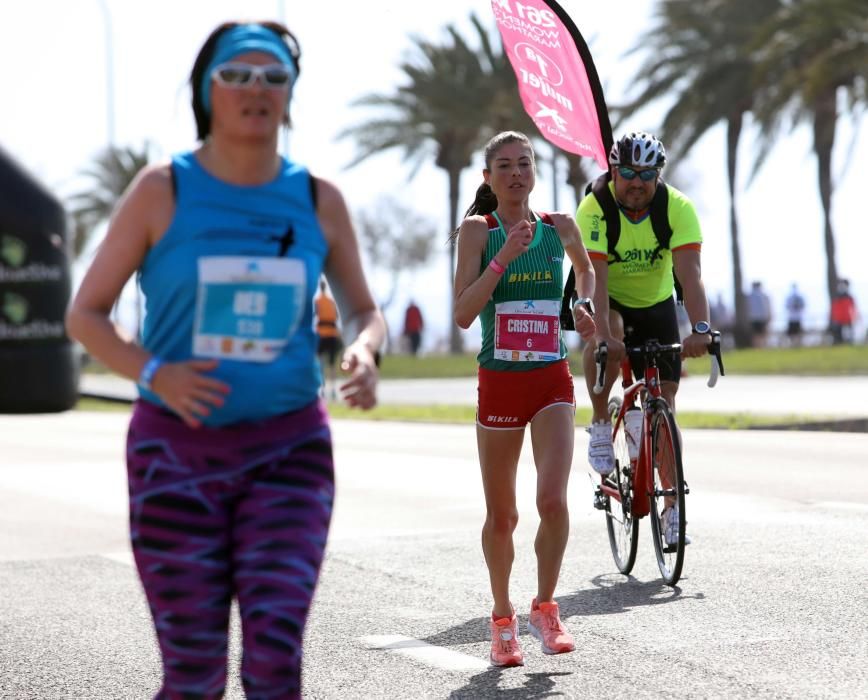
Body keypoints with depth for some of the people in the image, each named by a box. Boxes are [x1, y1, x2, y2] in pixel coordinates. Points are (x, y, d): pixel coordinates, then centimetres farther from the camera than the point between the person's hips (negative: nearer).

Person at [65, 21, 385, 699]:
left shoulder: (318, 199, 3)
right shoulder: (162, 189, -4)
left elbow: (364, 311, 13)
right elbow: (85, 314, -2)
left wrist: (364, 354, -12)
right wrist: (154, 373, -22)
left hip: (288, 450, 1)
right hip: (178, 449, -1)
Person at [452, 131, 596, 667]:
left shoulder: (560, 227, 4)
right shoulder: (478, 230, -4)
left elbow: (586, 268, 27)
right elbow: (463, 313, -13)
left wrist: (584, 305, 8)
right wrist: (505, 256, -20)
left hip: (552, 381, 1)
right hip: (500, 382, -1)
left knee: (553, 499, -17)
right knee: (501, 516, 8)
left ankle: (546, 608, 3)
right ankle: (503, 618, 28)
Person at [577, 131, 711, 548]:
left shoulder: (678, 208, -22)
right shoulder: (595, 208, -26)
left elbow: (690, 274, -33)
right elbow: (594, 277, -35)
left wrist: (700, 329, -48)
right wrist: (603, 334, -49)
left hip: (656, 305, 2)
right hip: (609, 300, -2)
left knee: (663, 402, -5)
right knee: (605, 338, -37)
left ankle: (672, 504, 3)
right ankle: (600, 425, -14)